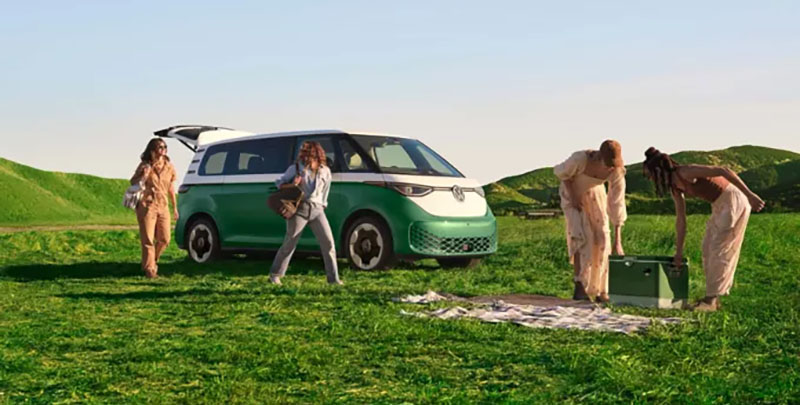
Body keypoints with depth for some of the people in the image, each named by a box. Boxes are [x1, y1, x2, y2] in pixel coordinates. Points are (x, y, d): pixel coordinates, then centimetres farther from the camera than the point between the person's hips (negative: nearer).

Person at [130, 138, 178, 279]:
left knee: (164, 239, 4)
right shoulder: (145, 165, -2)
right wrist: (144, 176, -16)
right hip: (147, 206, -4)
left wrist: (175, 207, 17)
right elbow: (132, 182, 5)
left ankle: (152, 260, 29)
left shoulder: (169, 167, 8)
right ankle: (149, 269, 7)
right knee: (148, 240, -2)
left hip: (163, 206, 4)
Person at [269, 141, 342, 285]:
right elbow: (280, 183, 7)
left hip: (316, 210, 3)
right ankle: (275, 274, 15)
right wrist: (292, 185, -12)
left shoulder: (325, 171, 8)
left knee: (328, 242, -5)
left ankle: (333, 278, 0)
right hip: (299, 208, -3)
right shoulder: (296, 169, 1)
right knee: (289, 243, 1)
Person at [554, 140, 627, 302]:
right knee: (582, 236, -19)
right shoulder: (581, 159, -38)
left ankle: (600, 291, 0)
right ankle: (579, 286, -14)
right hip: (572, 191, -3)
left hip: (594, 192, 3)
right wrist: (573, 196, -20)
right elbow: (560, 172, -15)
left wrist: (617, 242, -26)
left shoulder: (617, 170, -28)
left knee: (602, 238, -7)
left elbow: (617, 204, -25)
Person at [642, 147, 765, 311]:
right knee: (708, 249, 11)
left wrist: (750, 195, -32)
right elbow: (680, 220, 9)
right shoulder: (675, 187, 4)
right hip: (720, 205, 9)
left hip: (734, 201, -9)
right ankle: (712, 298, 17)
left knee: (720, 250, -6)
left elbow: (724, 171, -29)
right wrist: (679, 252, 9)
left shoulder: (686, 172, -23)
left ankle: (711, 299, 1)